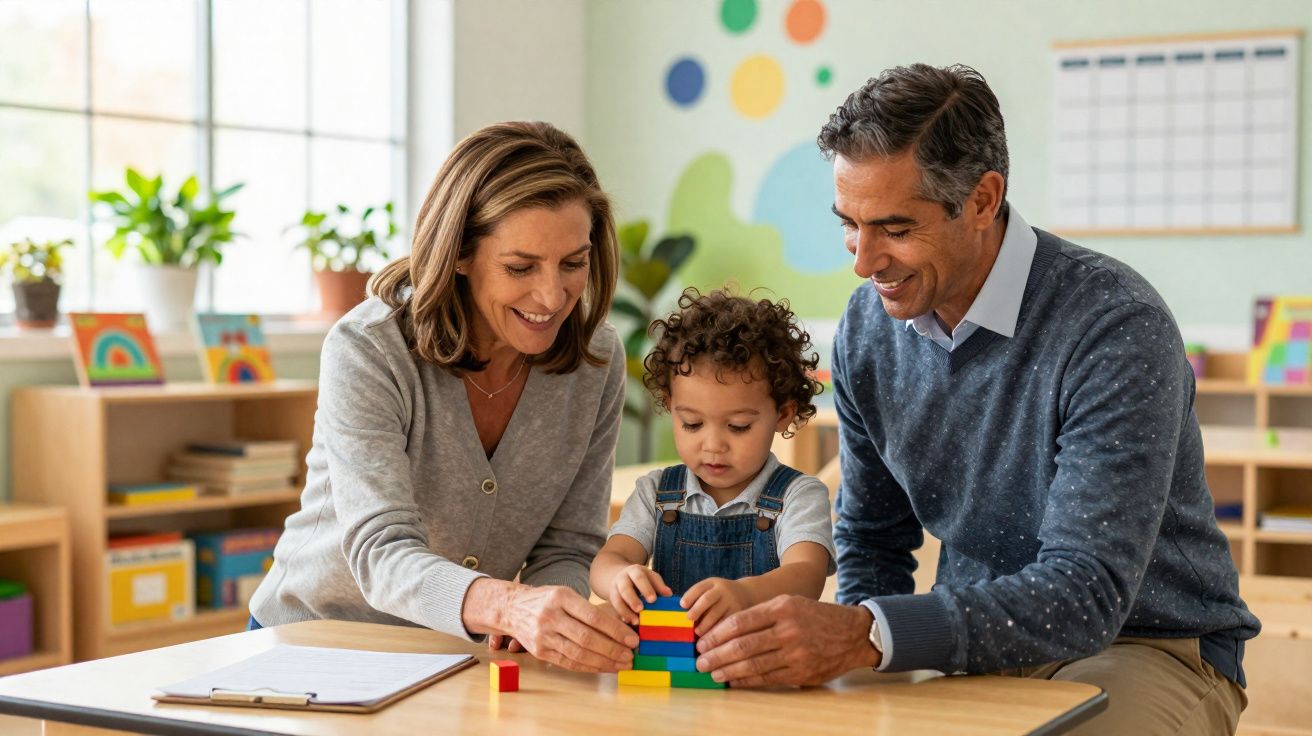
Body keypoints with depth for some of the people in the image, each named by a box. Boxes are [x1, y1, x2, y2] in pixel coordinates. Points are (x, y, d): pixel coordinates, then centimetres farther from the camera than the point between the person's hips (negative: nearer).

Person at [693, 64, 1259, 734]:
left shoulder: (1117, 328, -23)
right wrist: (849, 640, -9)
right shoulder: (868, 327, -1)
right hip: (983, 647, 5)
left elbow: (1085, 595, -30)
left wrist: (866, 636, -41)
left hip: (1147, 647, -4)